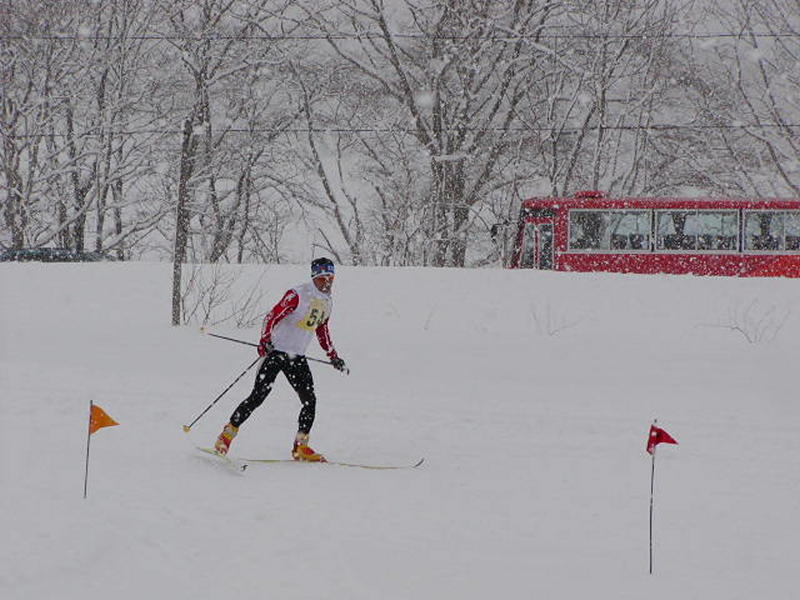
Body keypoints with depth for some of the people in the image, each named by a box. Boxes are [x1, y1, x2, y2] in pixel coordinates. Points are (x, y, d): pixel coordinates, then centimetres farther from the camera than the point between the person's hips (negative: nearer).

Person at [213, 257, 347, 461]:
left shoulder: (327, 301, 11)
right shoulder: (298, 295, -14)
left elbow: (322, 329, 26)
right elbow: (272, 316, -18)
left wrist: (333, 356, 25)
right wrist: (265, 341, -30)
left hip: (297, 358, 7)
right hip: (276, 352, -7)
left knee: (309, 400, -3)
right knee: (258, 396, -11)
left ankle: (300, 447, 6)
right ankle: (228, 434, 0)